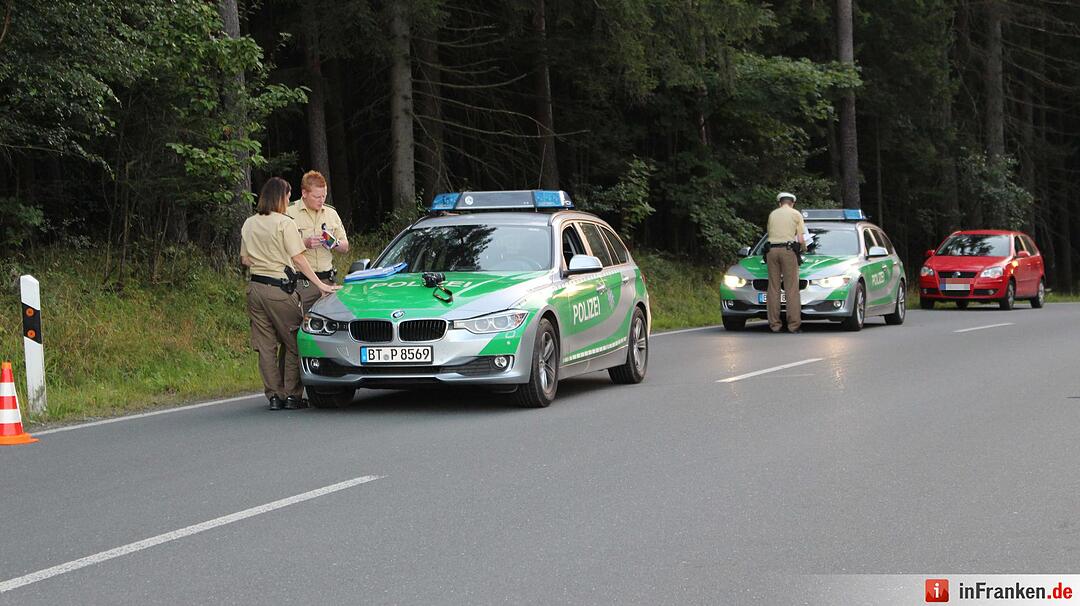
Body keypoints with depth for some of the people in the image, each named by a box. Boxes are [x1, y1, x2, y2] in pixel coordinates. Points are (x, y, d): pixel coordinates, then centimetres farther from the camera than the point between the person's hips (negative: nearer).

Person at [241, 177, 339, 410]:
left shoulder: (249, 224, 10)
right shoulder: (284, 223, -8)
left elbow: (245, 259, 14)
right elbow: (298, 259, -11)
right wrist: (320, 284, -9)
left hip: (255, 287, 6)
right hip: (280, 288, -6)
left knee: (265, 346, 8)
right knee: (292, 342, 5)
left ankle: (274, 395, 8)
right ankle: (291, 395, 4)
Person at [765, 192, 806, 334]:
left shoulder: (772, 214, 18)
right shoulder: (796, 214, 9)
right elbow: (801, 240, 4)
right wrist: (801, 248, 25)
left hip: (771, 249, 3)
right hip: (788, 249, -3)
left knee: (773, 288, 4)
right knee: (792, 289, -3)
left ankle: (774, 324, 1)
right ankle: (793, 325, -8)